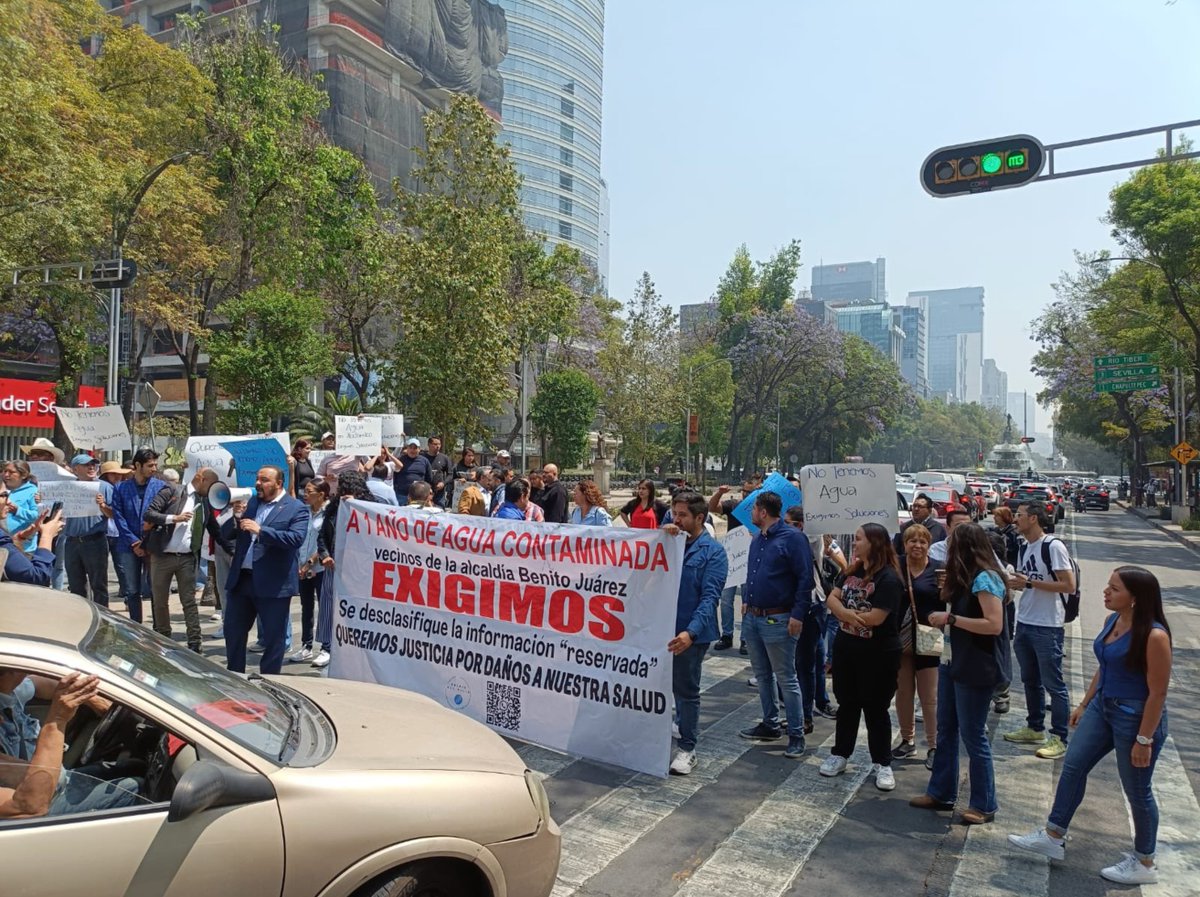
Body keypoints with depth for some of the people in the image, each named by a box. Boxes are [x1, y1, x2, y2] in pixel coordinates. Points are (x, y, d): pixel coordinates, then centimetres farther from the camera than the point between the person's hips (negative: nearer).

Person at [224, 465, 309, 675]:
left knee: (273, 638, 4)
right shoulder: (251, 502, 13)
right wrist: (236, 518, -4)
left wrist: (260, 530, -23)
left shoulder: (296, 509, -6)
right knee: (232, 631, 14)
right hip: (241, 579, 6)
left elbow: (296, 538, -20)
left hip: (274, 584, -6)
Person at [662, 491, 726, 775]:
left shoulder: (713, 551, -9)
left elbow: (710, 597, -18)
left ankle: (687, 748, 20)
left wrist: (691, 632, -31)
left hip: (690, 631, -5)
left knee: (686, 689, 7)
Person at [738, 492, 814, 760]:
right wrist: (746, 600, 13)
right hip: (752, 617, 8)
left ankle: (796, 735, 9)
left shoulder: (792, 538, -14)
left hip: (778, 620, -8)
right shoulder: (757, 539, 12)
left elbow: (805, 578, -17)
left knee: (786, 679, -1)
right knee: (762, 675, 17)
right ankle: (770, 724, 30)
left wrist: (798, 615, -20)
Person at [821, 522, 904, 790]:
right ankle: (840, 754, 28)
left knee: (875, 709, 6)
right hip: (845, 648, 7)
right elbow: (832, 599, 2)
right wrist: (849, 614, -19)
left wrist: (844, 614, -10)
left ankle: (882, 764, 20)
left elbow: (876, 617, -25)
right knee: (846, 704, 16)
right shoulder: (852, 570, 6)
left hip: (877, 655, -6)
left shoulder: (889, 579, -18)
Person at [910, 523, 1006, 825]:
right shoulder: (967, 578, 11)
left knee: (972, 735, 2)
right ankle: (941, 793, 26)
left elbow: (995, 625, -24)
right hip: (953, 662, 9)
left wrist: (950, 619, -21)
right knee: (945, 730, 14)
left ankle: (984, 805, 16)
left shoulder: (985, 578, -17)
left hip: (976, 669, -9)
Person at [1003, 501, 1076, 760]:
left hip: (1047, 627, -8)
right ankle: (1035, 729, 31)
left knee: (1053, 684, 1)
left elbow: (1069, 585, -19)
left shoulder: (1053, 546, -14)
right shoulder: (1025, 547, 11)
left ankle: (1059, 738, 10)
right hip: (1024, 623, 8)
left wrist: (1030, 582, -20)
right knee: (1030, 680, 17)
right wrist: (1012, 582, 0)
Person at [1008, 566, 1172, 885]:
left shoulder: (1154, 636, -25)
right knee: (1073, 767, 12)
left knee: (1137, 790, 9)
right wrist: (1084, 704, 18)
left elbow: (1158, 693, -21)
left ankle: (1145, 864, 30)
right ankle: (1053, 837, 25)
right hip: (1102, 706, 8)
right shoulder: (1112, 621, 0)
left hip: (1136, 717, -8)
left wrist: (1144, 739, -18)